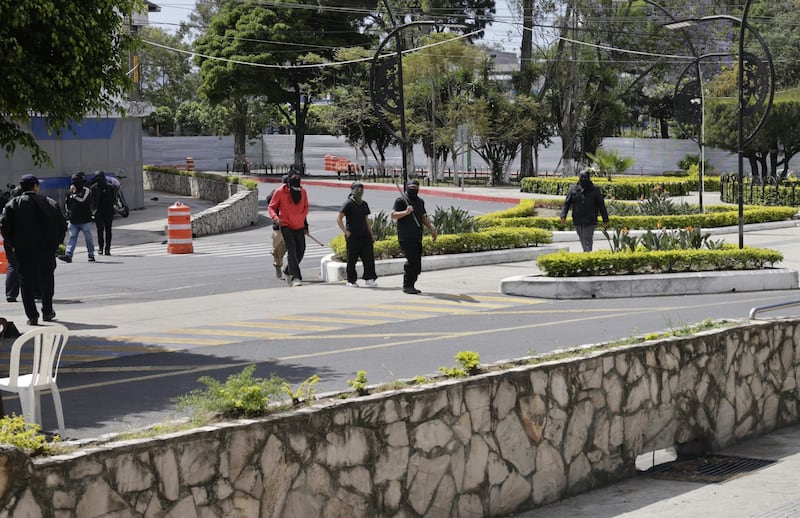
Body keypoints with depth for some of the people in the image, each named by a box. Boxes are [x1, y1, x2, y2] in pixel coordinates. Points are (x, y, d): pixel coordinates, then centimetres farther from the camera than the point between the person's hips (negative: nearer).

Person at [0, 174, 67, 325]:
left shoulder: (13, 204, -2)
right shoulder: (50, 203, 1)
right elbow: (62, 225, 2)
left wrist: (14, 243, 0)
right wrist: (56, 242, 11)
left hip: (23, 250, -1)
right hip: (46, 250, 1)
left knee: (27, 282, 3)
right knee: (47, 279, 17)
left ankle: (32, 316, -3)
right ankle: (47, 312, 23)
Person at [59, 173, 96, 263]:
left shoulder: (86, 191, -5)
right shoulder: (70, 193, 14)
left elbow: (82, 199, -24)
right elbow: (67, 205, 25)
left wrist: (73, 195, -16)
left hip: (85, 220, -5)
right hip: (74, 221, 5)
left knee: (88, 238, 3)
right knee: (72, 237, -2)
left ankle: (91, 255, 12)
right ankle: (68, 255, -9)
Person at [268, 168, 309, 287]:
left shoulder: (302, 191, 6)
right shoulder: (280, 191, -7)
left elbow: (306, 207, 19)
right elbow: (272, 207, 0)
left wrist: (302, 217, 1)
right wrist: (275, 218, -18)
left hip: (299, 226, 5)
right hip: (286, 225, -5)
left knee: (300, 251, 11)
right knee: (291, 250, -15)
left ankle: (288, 271, 33)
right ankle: (295, 277, -18)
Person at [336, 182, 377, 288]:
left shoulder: (364, 204, 17)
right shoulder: (348, 204, -4)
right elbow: (338, 218, -7)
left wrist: (371, 234, 17)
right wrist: (346, 232, -13)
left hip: (365, 235, 6)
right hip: (353, 236, -6)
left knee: (369, 257, -3)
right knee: (352, 259, 0)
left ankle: (369, 278, 2)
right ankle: (351, 281, 8)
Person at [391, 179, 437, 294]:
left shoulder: (420, 201, 21)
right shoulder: (401, 200, -2)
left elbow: (424, 217, 30)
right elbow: (393, 215, -9)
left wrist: (431, 229, 21)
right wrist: (406, 212, -23)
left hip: (417, 237, 8)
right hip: (405, 238, -8)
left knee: (417, 263, 5)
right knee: (412, 261, -16)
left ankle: (411, 285, 13)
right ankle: (407, 286, -10)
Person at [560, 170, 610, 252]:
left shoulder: (595, 190, 1)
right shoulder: (573, 189, 4)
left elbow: (601, 206, 6)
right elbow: (566, 204, 4)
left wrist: (605, 220, 6)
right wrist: (563, 216, -9)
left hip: (590, 222, -3)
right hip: (577, 222, 3)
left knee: (588, 242, -10)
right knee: (583, 242, 12)